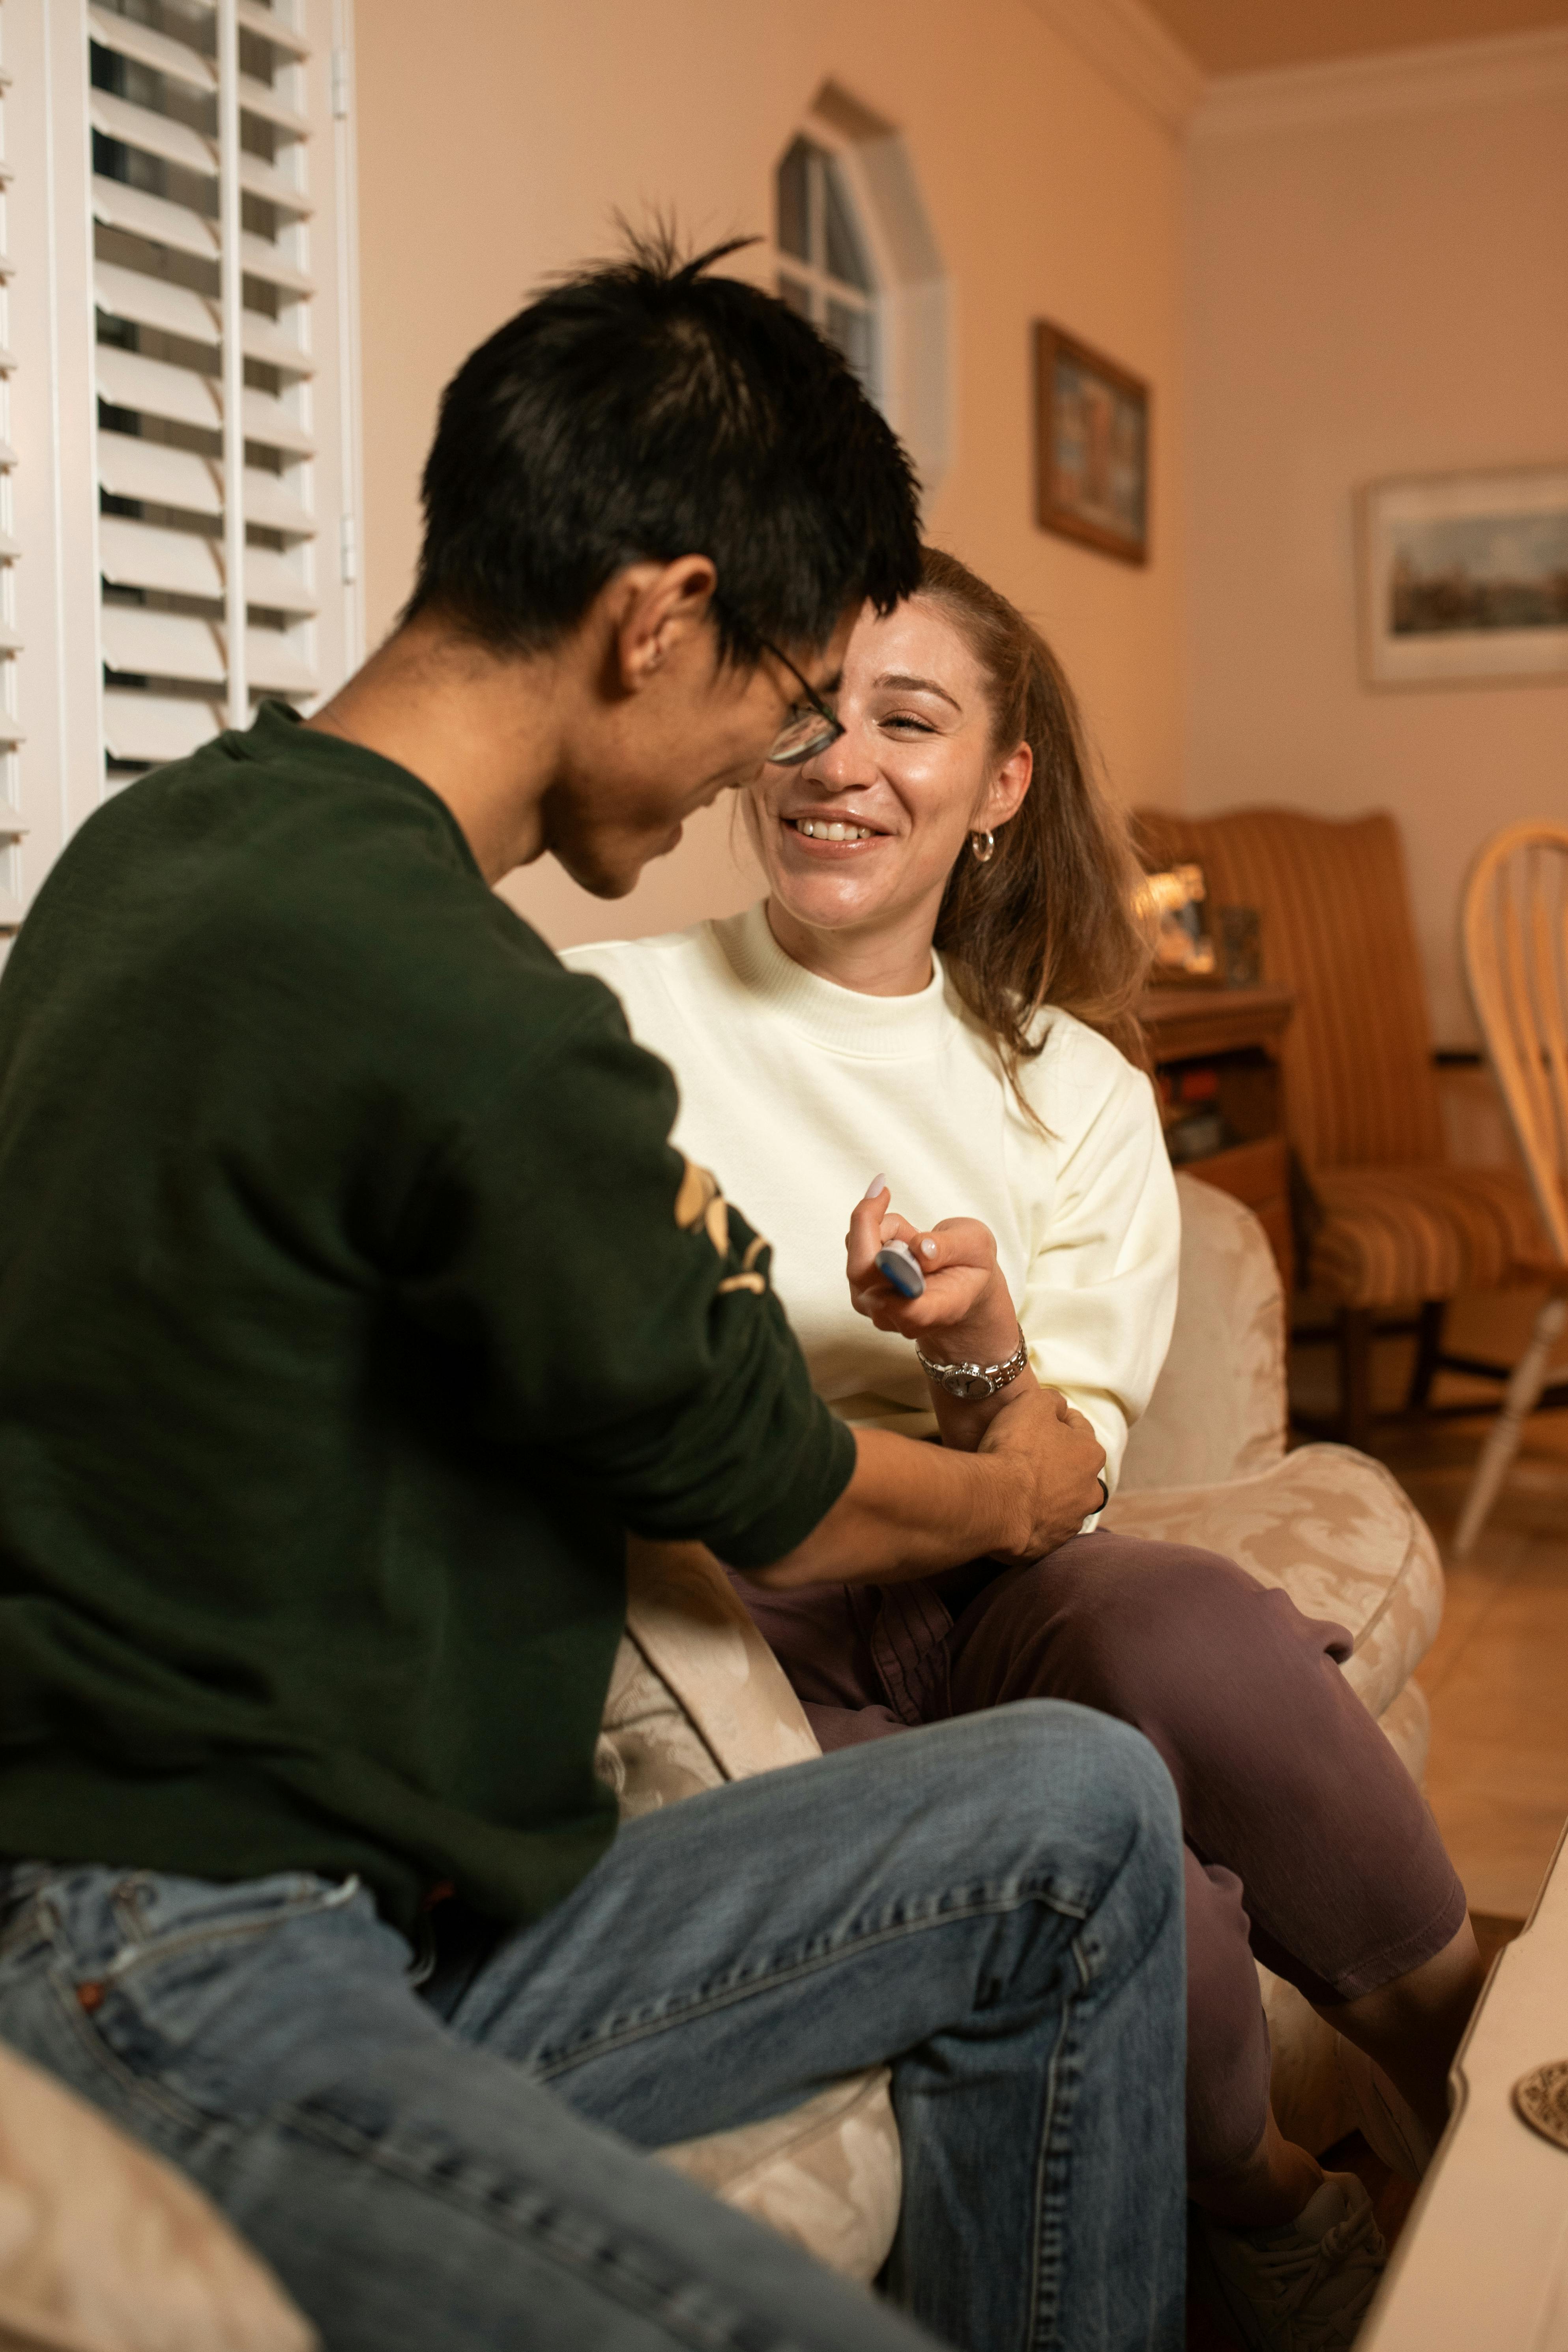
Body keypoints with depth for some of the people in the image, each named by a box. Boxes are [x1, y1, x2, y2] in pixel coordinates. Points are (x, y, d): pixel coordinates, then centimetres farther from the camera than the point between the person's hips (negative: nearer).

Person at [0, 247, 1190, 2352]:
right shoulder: (468, 1013, -23)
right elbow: (768, 1504, -7)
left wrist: (651, 1241, 24)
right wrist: (1023, 1486, 14)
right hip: (178, 1993, -10)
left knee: (1078, 1812, 7)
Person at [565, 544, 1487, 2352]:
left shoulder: (1076, 1093, 8)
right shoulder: (605, 1021, -1)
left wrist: (981, 1359, -19)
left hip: (980, 1606, 3)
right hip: (732, 1639, -2)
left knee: (1183, 1632, -32)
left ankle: (1453, 2052, -6)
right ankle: (1256, 2200, 4)